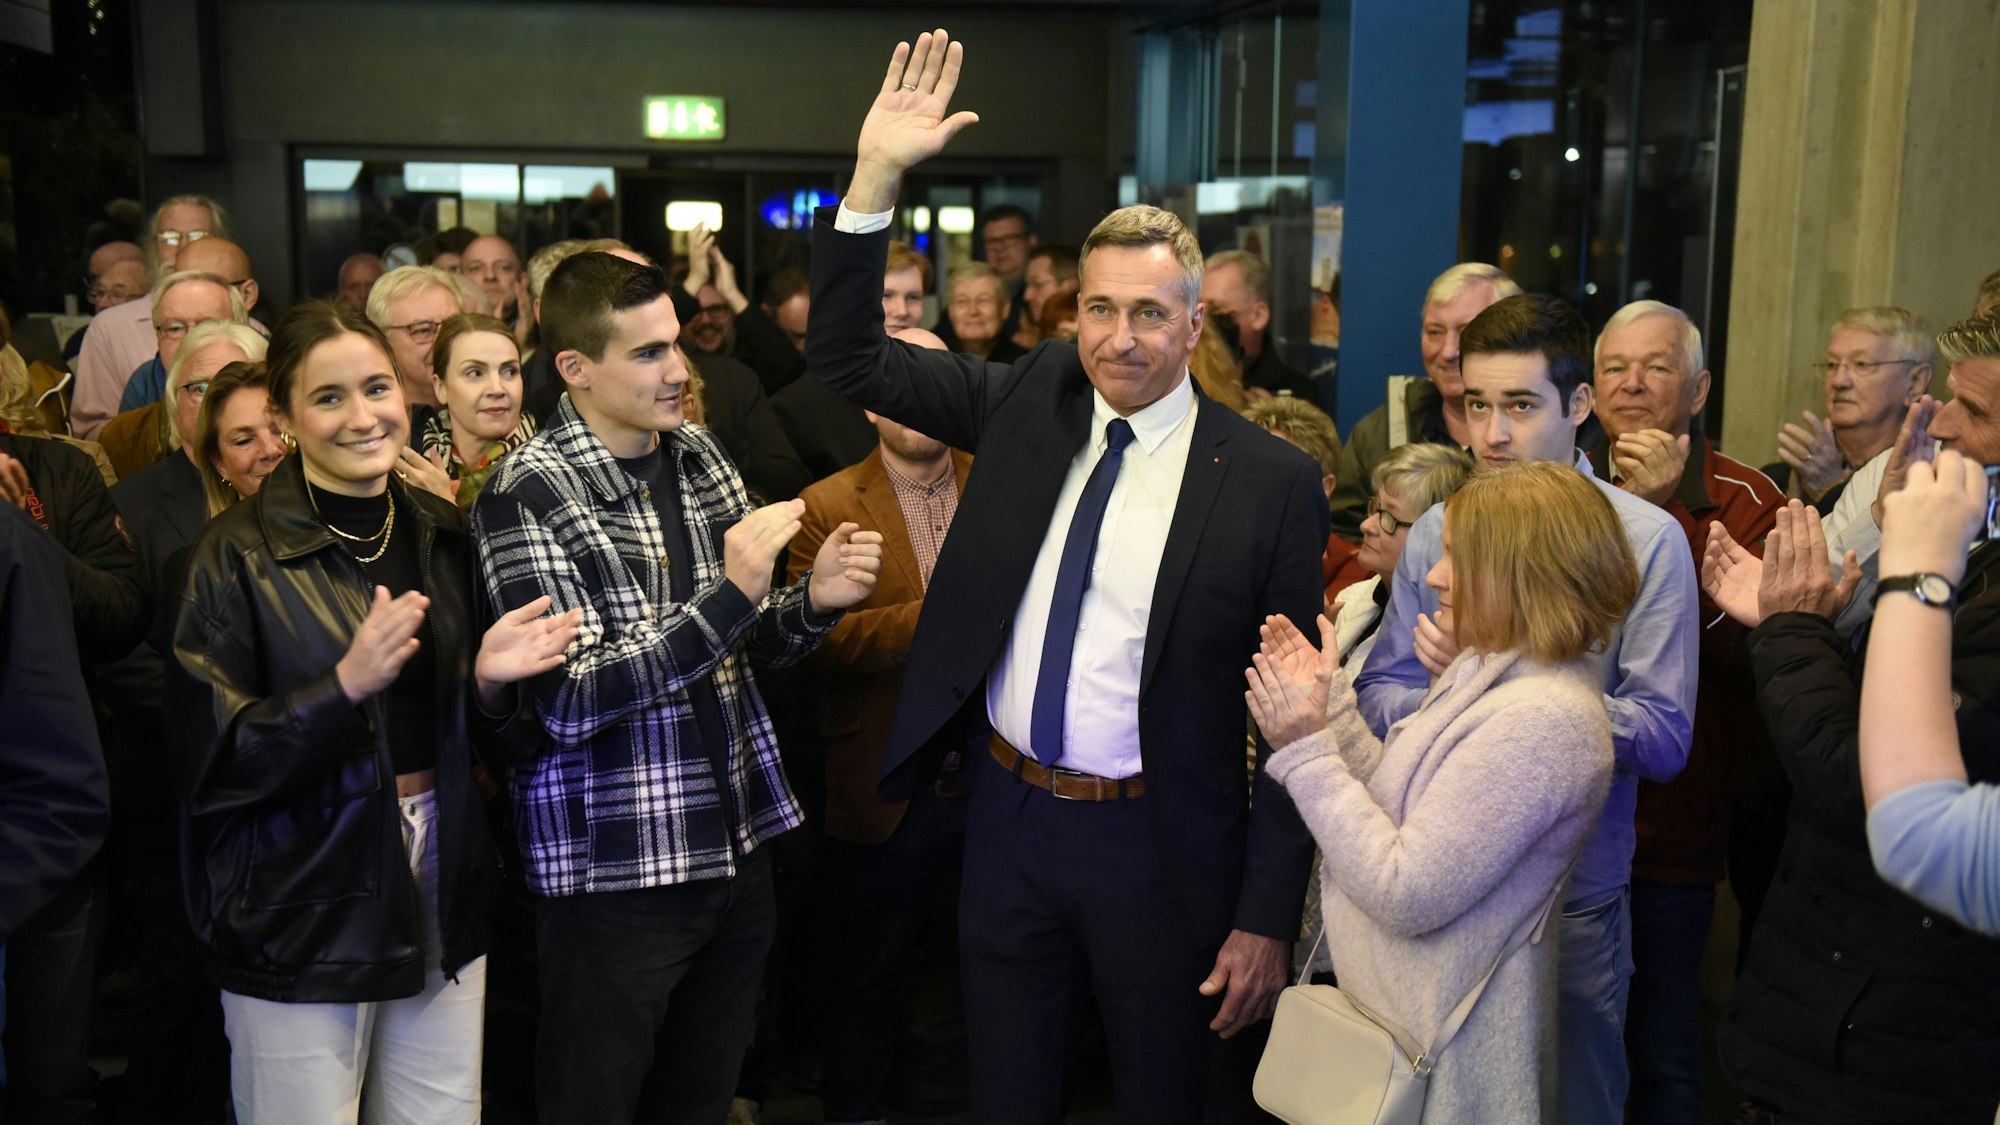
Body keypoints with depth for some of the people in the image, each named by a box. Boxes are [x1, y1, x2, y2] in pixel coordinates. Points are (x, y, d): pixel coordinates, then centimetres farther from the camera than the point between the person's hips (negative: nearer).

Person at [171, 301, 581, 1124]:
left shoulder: (442, 536, 6)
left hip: (442, 895, 5)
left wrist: (490, 680, -9)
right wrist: (348, 684, -25)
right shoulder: (239, 555, -9)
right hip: (301, 918, -4)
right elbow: (212, 763, -12)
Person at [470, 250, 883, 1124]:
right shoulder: (527, 495, -13)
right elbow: (567, 700, -19)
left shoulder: (700, 457, 6)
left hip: (737, 845, 6)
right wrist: (728, 597, -26)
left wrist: (813, 601, -7)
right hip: (614, 869, -6)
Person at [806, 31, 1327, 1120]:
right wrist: (875, 177, -13)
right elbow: (845, 358, 1)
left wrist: (1267, 918, -10)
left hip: (1157, 848, -3)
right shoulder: (1028, 400, -1)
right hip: (1007, 816, 4)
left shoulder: (1274, 483, -13)